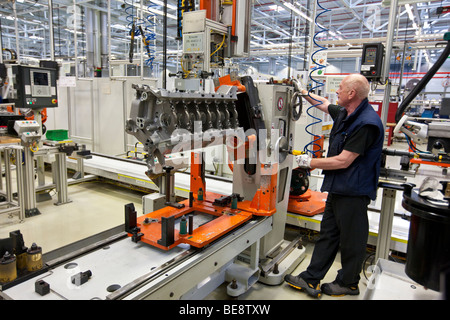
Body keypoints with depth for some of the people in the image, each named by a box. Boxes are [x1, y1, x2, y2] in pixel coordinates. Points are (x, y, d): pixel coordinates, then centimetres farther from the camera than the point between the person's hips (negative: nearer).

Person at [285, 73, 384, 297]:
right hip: (338, 187, 10)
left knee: (351, 239, 7)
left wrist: (310, 163, -12)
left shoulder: (367, 123, -21)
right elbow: (325, 104, 30)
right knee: (327, 235, 14)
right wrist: (304, 93, 32)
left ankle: (348, 283, 28)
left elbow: (343, 161, -22)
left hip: (353, 192, -9)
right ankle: (311, 280, 23)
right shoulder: (345, 113, 7)